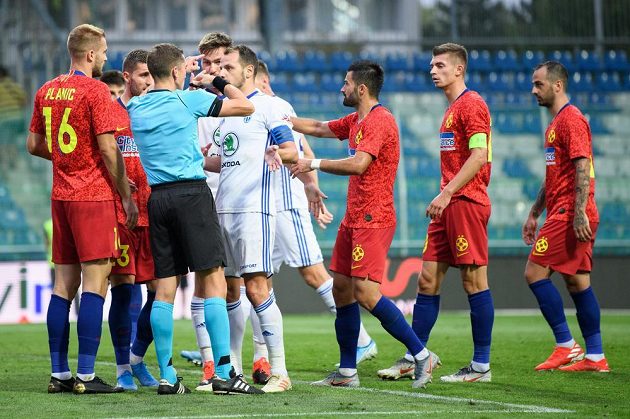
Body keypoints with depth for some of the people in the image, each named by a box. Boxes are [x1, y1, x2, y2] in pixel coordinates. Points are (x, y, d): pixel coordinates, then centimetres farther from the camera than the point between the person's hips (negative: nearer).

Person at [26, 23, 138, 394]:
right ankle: (86, 376, -10)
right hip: (93, 196, -7)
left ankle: (59, 374, 10)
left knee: (64, 284, 9)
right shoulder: (96, 91, -10)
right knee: (95, 283, -6)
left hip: (61, 196, 7)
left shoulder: (46, 92, 11)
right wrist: (127, 196, -6)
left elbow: (34, 145, 17)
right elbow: (108, 149, -13)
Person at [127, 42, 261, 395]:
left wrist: (183, 70, 42)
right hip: (191, 193, -6)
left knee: (165, 288, 6)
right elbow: (246, 106, 1)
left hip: (157, 196, 6)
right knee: (213, 283, -6)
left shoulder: (136, 107, 12)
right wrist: (217, 82, 15)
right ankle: (223, 374, -12)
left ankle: (167, 377, 4)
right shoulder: (189, 100, -4)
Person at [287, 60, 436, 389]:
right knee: (341, 289, 8)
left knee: (366, 293, -17)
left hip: (373, 220, -10)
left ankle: (421, 355, -11)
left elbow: (358, 164, -25)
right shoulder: (356, 121, 16)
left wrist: (315, 164, -17)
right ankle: (347, 372, 12)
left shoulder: (379, 120, -14)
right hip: (354, 219, 10)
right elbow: (319, 128, 30)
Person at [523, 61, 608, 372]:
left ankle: (566, 346, -8)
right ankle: (595, 356, 6)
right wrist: (534, 214, 25)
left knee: (535, 273, -10)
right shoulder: (556, 122, 21)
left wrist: (579, 213, -25)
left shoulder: (571, 119, -10)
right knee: (577, 282, 7)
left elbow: (583, 168, -19)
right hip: (562, 214, 10)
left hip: (569, 215, -10)